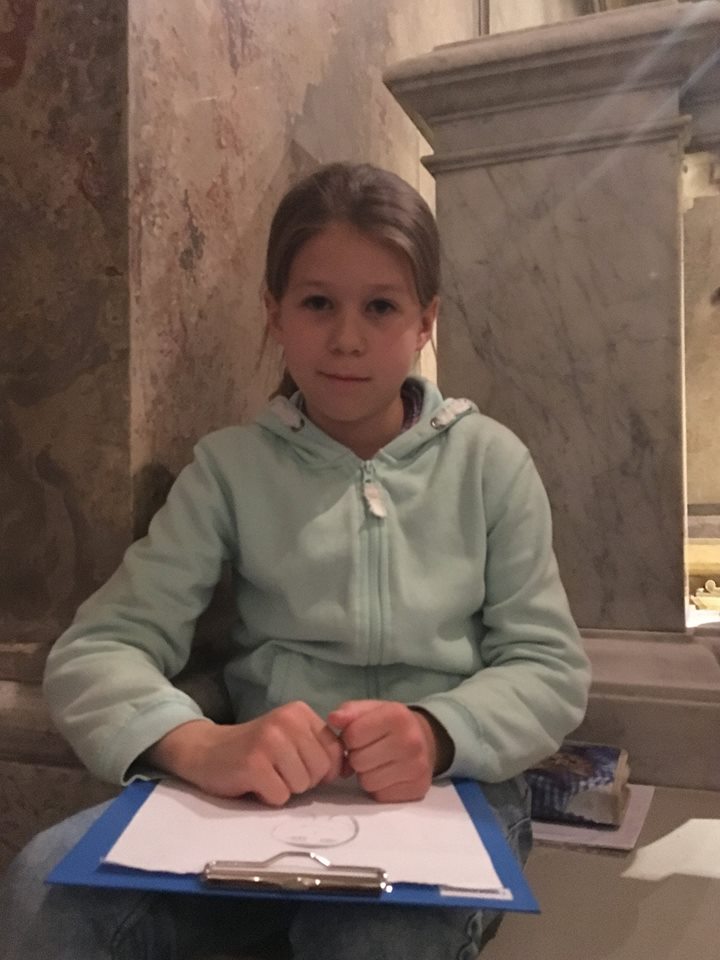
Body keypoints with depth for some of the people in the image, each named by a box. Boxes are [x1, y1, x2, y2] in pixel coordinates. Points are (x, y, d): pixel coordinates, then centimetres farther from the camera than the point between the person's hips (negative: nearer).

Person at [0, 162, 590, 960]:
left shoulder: (489, 460, 2)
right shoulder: (230, 465, 2)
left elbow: (551, 668, 0)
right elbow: (97, 650, -5)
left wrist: (440, 734, -21)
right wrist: (201, 747, -26)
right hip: (265, 794, 2)